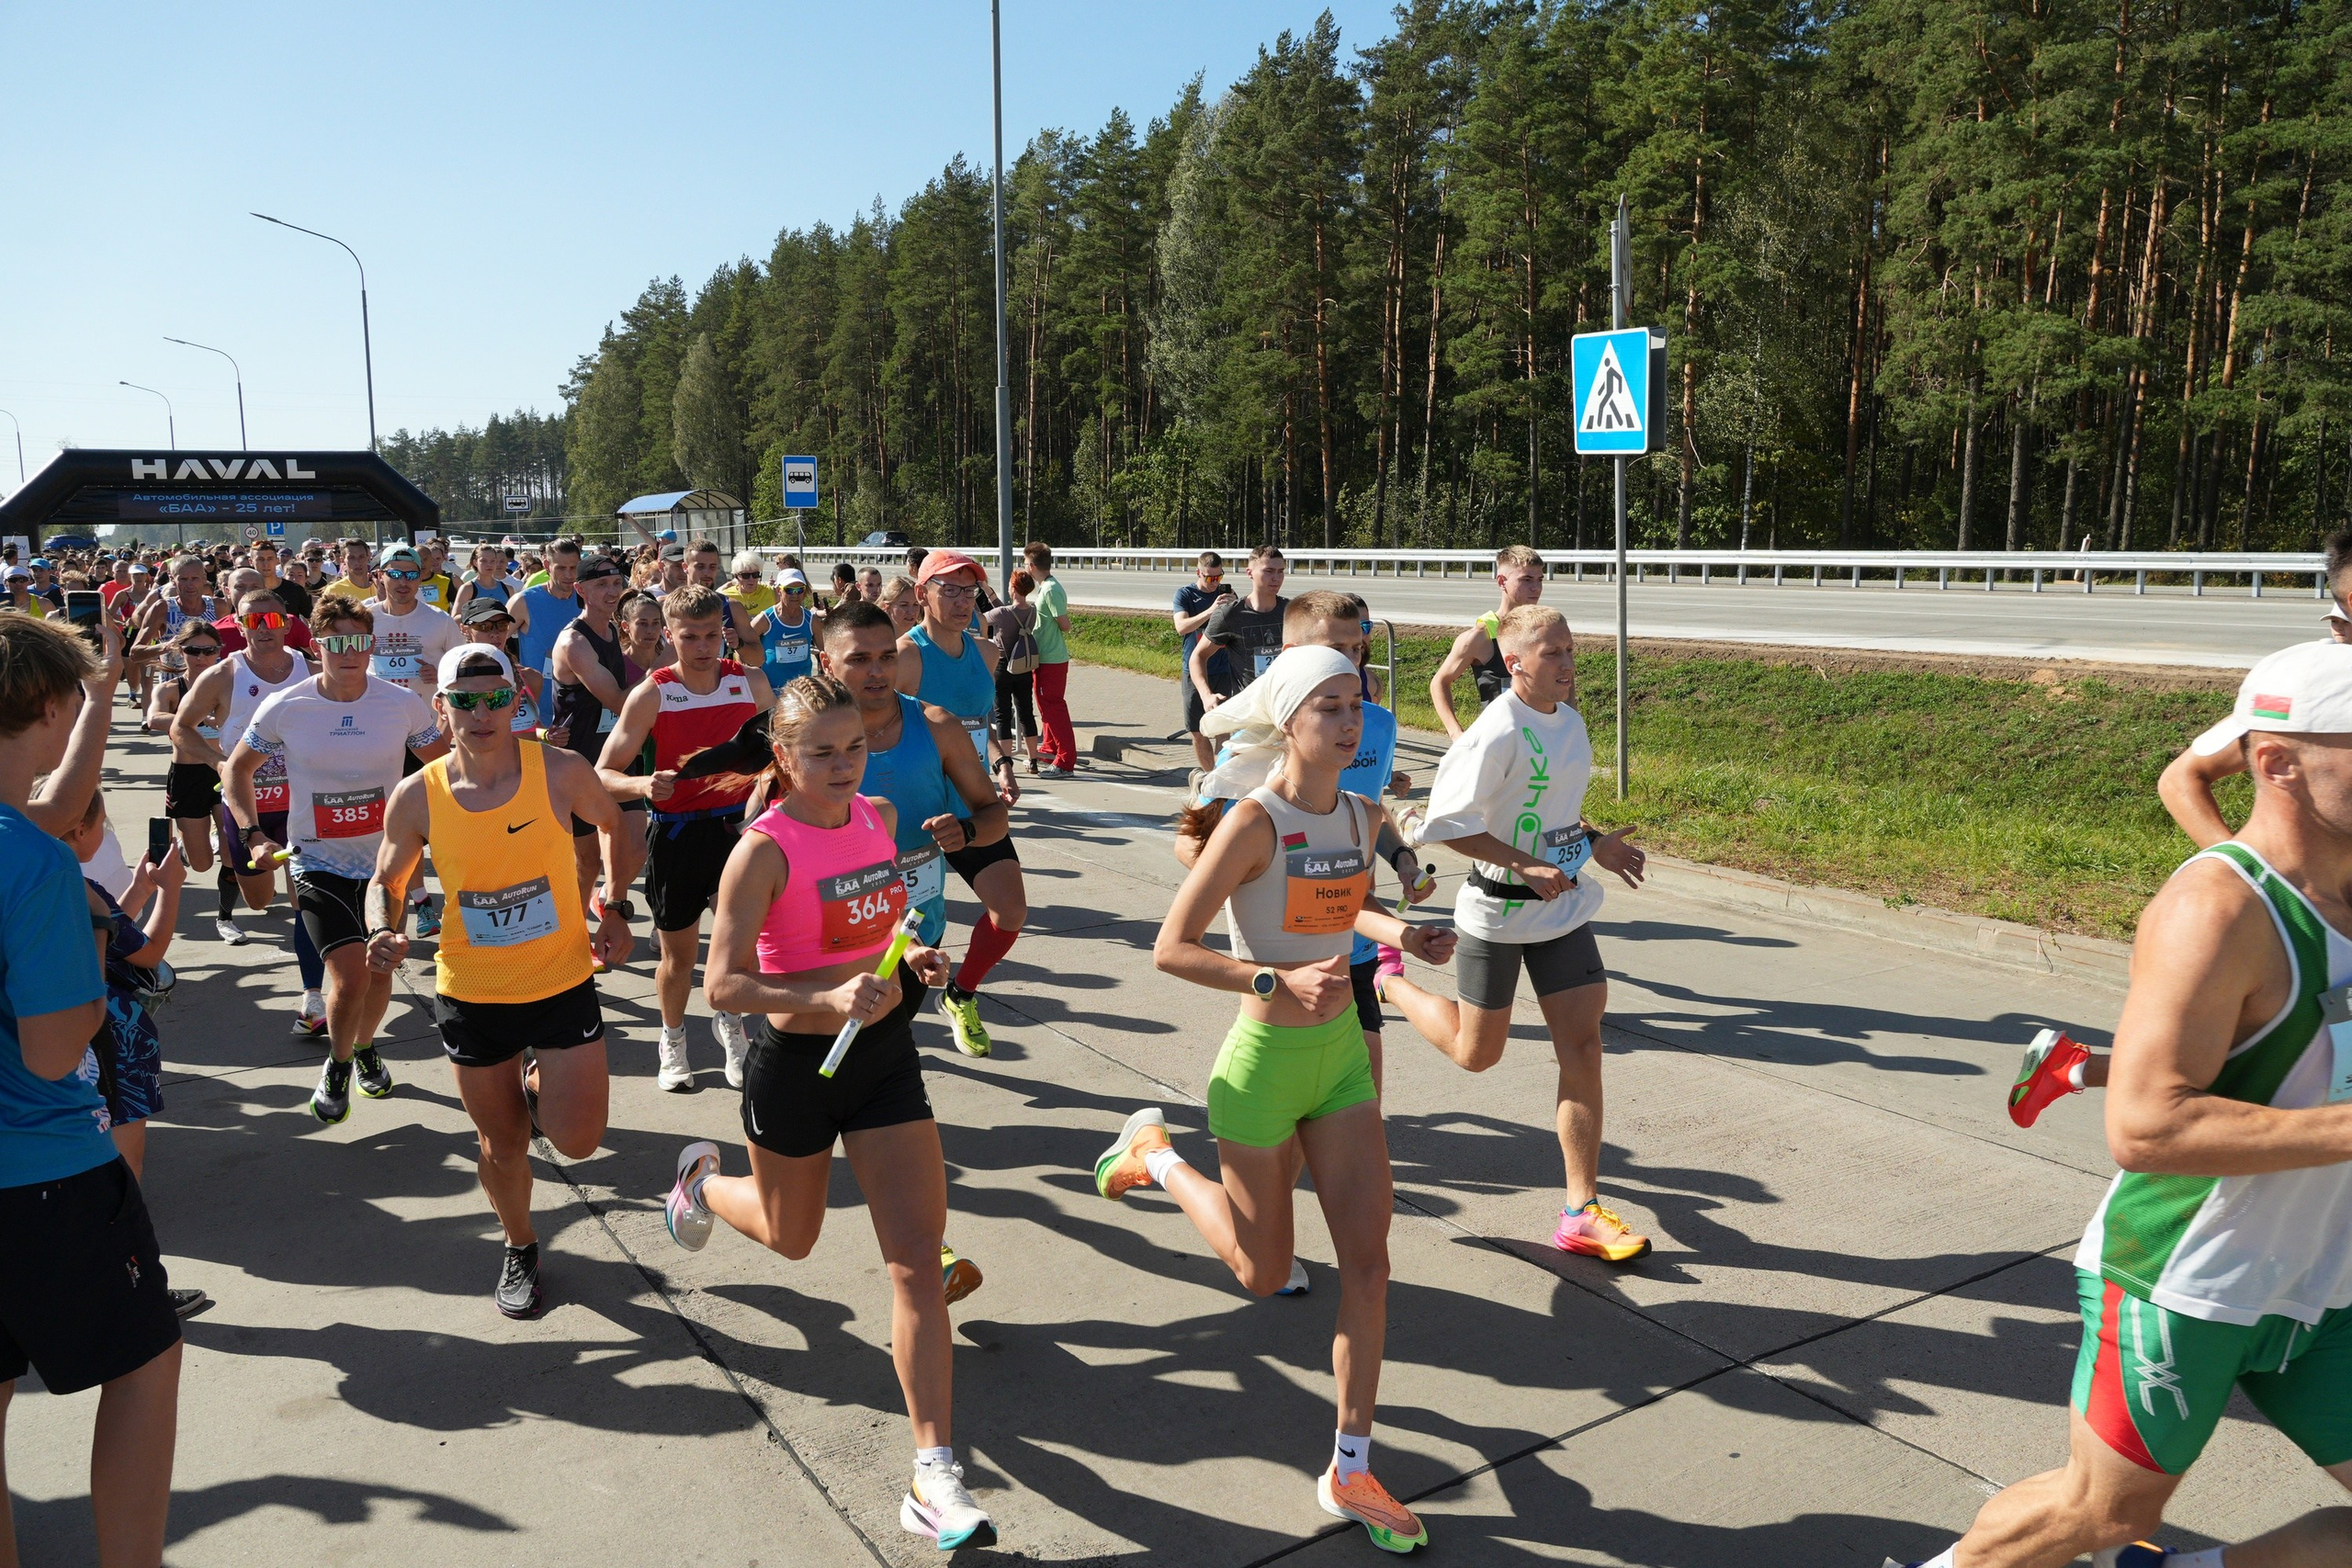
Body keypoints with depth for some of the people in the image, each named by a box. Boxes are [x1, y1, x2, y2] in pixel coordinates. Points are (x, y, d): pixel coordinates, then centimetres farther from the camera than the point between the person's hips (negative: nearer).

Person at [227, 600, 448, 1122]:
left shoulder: (403, 703, -7)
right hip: (318, 862, -2)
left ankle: (366, 1049, 44)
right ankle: (336, 1065, 15)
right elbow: (238, 768, 6)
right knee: (350, 976, -14)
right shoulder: (285, 708, -9)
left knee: (379, 970, 13)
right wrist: (252, 834, -4)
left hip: (386, 862, 2)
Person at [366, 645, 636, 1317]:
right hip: (472, 994, 1)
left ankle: (535, 1086, 31)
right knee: (503, 1144, 14)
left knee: (578, 1141, -5)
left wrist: (615, 910, -2)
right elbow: (386, 881, 6)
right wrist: (383, 933, -16)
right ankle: (520, 1249, 44)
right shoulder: (417, 797, -11)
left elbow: (612, 823, 7)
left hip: (562, 981, -1)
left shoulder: (561, 771, -15)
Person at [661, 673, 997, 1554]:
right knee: (792, 1237, 22)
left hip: (884, 1053, 4)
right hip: (797, 1062, -4)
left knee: (919, 1258, -4)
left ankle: (935, 1479, 1)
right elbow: (724, 987, -20)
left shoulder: (880, 818, 0)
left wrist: (913, 961, -3)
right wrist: (827, 998, -33)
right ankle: (703, 1182, 58)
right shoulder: (764, 850, -18)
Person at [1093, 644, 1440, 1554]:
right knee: (1264, 1275, 12)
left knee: (1368, 1258, 3)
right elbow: (1170, 949, -21)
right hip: (1265, 1060, -6)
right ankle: (1153, 1152, 37)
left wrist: (1395, 931, 0)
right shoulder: (1254, 820, -21)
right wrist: (1279, 981, -31)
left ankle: (1350, 1473, 19)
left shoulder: (1363, 816, -1)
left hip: (1342, 1054, 6)